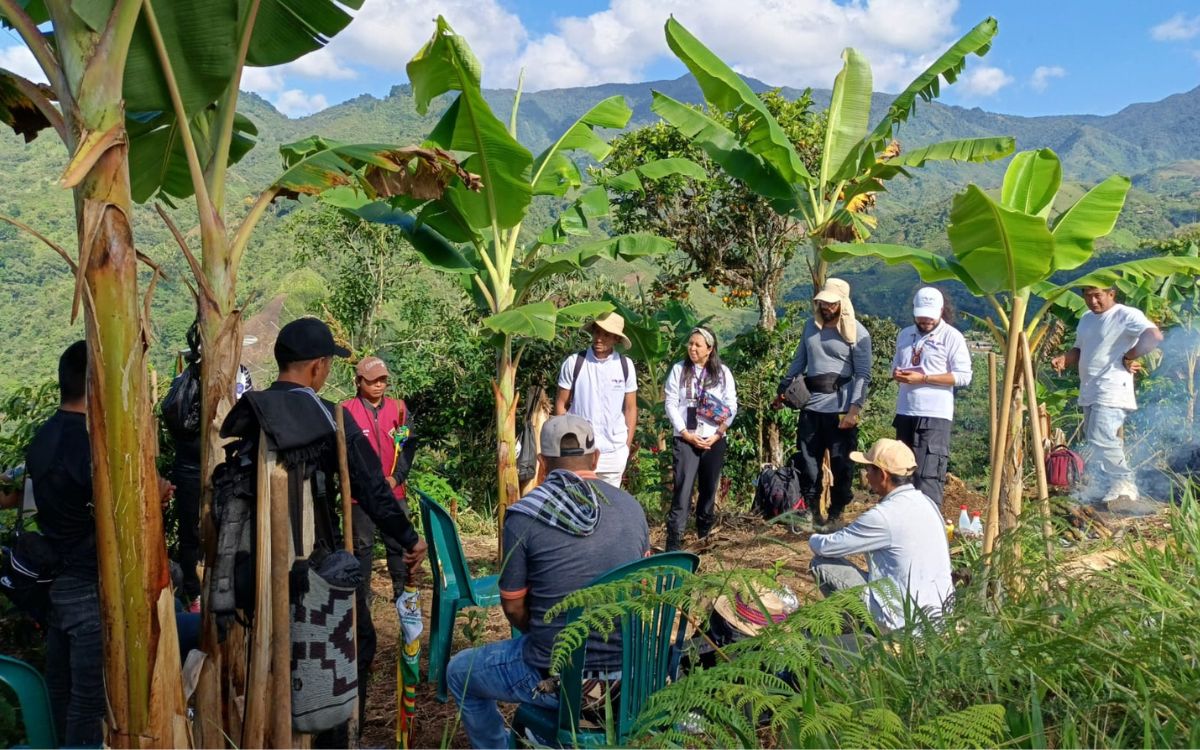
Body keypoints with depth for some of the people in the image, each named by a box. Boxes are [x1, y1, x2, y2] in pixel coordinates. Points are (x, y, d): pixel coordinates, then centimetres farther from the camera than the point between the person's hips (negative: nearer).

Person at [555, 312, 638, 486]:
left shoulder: (625, 365, 1)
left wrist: (628, 446, 5)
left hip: (614, 451, 2)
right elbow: (561, 404, 2)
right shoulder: (574, 362, -4)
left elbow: (630, 408, 7)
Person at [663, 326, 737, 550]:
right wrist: (686, 433, -10)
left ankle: (704, 530, 32)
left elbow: (731, 407, 2)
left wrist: (717, 435, -8)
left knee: (710, 487, 12)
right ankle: (673, 541, -9)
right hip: (685, 439, -2)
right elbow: (671, 404, -1)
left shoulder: (723, 372, 4)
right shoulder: (679, 370, 2)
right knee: (683, 488, -10)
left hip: (714, 440, 2)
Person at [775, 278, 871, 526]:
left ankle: (836, 515, 15)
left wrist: (854, 409, -17)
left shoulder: (857, 333, -4)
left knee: (841, 464, 3)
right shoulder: (812, 326, 11)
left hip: (840, 407, -4)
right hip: (811, 404, 5)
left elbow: (863, 375, -8)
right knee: (807, 461, 6)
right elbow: (799, 361, 20)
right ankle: (811, 511, 17)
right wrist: (783, 390, 18)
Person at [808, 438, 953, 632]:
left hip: (905, 621, -8)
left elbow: (826, 547, -11)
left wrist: (814, 539, 10)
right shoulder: (927, 503, 4)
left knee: (821, 564, -2)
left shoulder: (884, 516, -21)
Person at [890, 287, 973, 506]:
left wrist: (923, 378, -16)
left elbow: (964, 376, -10)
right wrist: (896, 373, -2)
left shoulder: (951, 336, -5)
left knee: (928, 475, -11)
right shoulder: (905, 335, 13)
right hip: (905, 413, 7)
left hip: (935, 416, -7)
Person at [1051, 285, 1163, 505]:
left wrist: (1128, 357, -16)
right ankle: (1096, 493, 18)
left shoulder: (1126, 315, -9)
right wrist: (1064, 359, 4)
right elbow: (1080, 351, 25)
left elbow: (1154, 337, -23)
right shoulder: (1087, 318, 18)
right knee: (1094, 443, 11)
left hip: (1111, 394, -9)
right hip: (1089, 394, 9)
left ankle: (1124, 486, -5)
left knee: (1101, 441, -17)